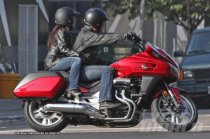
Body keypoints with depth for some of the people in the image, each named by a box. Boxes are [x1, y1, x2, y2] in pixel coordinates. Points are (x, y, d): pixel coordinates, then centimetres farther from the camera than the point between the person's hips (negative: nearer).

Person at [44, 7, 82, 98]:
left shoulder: (64, 31, 22)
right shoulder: (61, 31, -9)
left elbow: (68, 48, 22)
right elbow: (63, 48, -21)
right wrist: (78, 54, -26)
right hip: (53, 62, -11)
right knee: (77, 60, -25)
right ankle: (72, 88, -32)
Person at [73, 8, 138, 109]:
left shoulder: (90, 33, 19)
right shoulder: (86, 35, -16)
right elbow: (104, 38, -27)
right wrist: (124, 36, -32)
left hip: (87, 66, 11)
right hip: (82, 70, -11)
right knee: (107, 70, -29)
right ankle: (105, 102, -38)